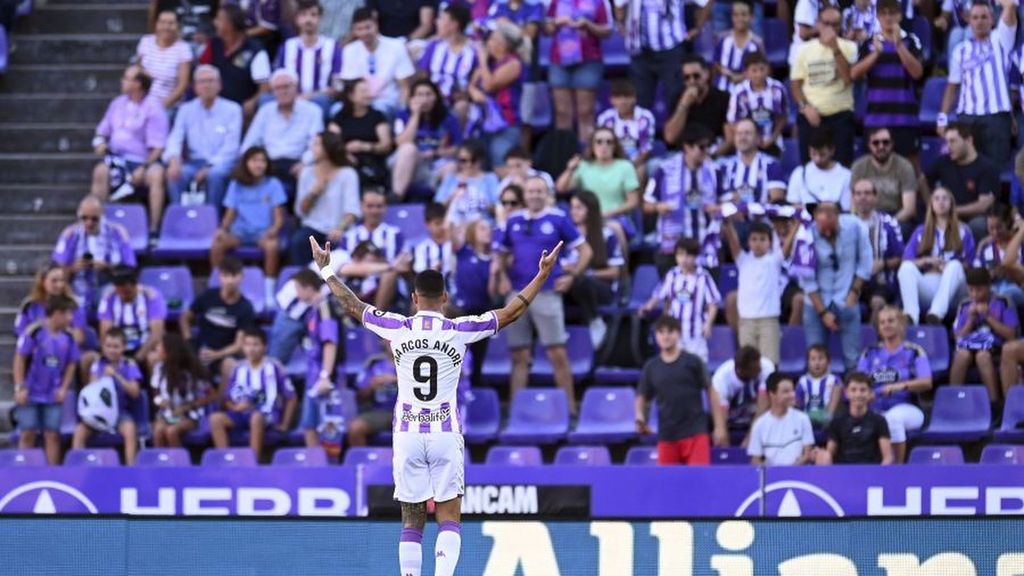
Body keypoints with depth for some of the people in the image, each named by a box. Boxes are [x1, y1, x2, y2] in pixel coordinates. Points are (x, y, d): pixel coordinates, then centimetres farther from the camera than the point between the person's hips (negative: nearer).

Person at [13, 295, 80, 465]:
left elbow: (71, 364, 12)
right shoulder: (34, 332, -13)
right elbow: (20, 360, -9)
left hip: (53, 395, 3)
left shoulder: (68, 338, 0)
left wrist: (64, 388, 2)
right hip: (30, 394, -3)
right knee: (28, 434, 0)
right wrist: (19, 387, -12)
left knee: (52, 435, 2)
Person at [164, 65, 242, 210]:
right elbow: (175, 139, 3)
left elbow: (231, 146, -5)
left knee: (215, 174, -38)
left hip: (220, 164, -2)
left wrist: (210, 167, -19)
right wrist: (173, 159, -21)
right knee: (174, 174, -30)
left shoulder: (232, 110, 3)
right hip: (194, 163, 2)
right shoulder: (186, 110, 12)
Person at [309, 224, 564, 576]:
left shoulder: (397, 329, -1)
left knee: (411, 523, 8)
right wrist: (542, 275, 12)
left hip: (407, 435, 1)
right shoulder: (460, 331, -4)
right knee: (449, 520, -1)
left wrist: (326, 270, 28)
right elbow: (511, 312, 4)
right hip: (446, 435, -1)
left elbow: (352, 305, 14)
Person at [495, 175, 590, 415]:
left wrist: (571, 277, -4)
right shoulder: (513, 221, 11)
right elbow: (501, 254, 20)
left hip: (547, 294, -3)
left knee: (557, 353, -6)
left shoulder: (558, 219, 1)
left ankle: (569, 405, 0)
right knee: (519, 355, 5)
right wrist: (502, 277, 3)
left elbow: (586, 251, 4)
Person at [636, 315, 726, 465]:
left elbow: (711, 392, 4)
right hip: (667, 435, 3)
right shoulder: (651, 367, 7)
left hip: (695, 432, -3)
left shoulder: (693, 362, 0)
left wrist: (719, 426, -1)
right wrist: (640, 417, -7)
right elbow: (642, 396, 15)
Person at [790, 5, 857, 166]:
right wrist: (805, 106, -6)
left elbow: (849, 78, -12)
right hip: (811, 117, 2)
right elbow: (795, 83, 10)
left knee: (842, 164, -7)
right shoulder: (805, 50, 7)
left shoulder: (848, 47, 1)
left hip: (841, 116, -2)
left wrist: (835, 48, -16)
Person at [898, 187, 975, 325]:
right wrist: (926, 261, -8)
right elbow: (906, 261, 10)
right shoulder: (921, 232, 21)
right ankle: (911, 315, -52)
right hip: (927, 286, 1)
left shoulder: (963, 231, 18)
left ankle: (937, 313, -55)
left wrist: (947, 267, -9)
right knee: (906, 267, -27)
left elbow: (969, 264, 9)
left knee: (955, 266, -33)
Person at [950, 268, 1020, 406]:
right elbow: (958, 338, 11)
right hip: (969, 346, 2)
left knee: (982, 355, -39)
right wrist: (970, 320, -3)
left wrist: (989, 317, -9)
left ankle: (994, 403, -37)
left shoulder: (1003, 303, 3)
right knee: (962, 354, -36)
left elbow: (1011, 335, -3)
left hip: (995, 349, -2)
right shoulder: (964, 306, 12)